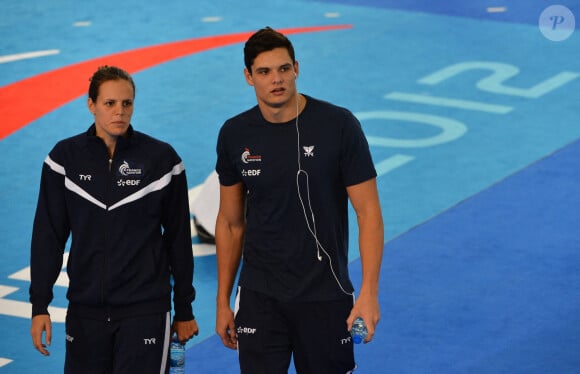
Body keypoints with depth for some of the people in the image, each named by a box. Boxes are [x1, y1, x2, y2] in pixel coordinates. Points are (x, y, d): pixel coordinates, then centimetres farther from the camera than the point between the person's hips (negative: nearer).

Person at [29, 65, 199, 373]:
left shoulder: (161, 158, -2)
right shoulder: (66, 157, 1)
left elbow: (179, 237, 4)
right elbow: (48, 235, 3)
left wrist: (184, 310, 6)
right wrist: (39, 306, -3)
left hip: (145, 311, -2)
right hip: (84, 310, 2)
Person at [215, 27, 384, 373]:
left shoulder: (338, 125, -10)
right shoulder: (235, 135, 0)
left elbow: (368, 211, -8)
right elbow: (231, 222, 10)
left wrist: (369, 293, -16)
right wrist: (223, 302, 10)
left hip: (325, 296, -2)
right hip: (259, 297, 2)